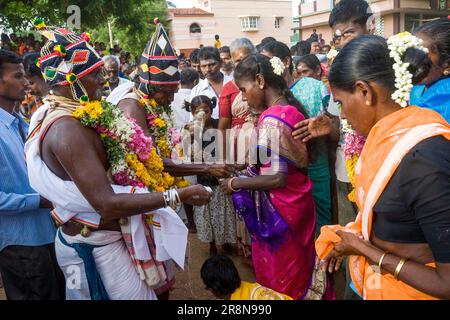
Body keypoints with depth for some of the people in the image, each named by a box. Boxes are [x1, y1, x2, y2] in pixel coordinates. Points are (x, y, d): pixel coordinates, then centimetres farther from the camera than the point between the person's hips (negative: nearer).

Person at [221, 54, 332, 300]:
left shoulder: (271, 119, -22)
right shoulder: (292, 109, 4)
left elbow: (277, 178, -25)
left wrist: (235, 183, -13)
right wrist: (251, 169, 9)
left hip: (279, 210, -8)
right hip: (298, 203, 8)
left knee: (278, 280, 11)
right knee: (299, 270, 23)